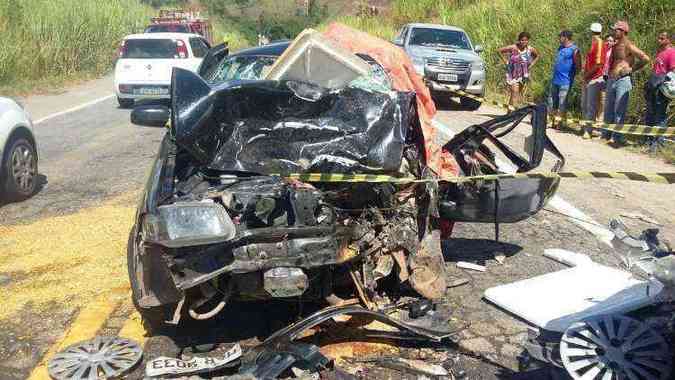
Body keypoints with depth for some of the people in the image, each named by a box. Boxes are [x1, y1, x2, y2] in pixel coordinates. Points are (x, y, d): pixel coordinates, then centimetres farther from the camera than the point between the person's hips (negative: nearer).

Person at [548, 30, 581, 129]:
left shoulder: (574, 49, -11)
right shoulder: (560, 48, 13)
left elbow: (578, 65, -12)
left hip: (565, 81, -8)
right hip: (555, 79, 8)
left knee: (562, 103, -3)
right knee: (552, 102, 11)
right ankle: (553, 120, 21)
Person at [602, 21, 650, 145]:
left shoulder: (628, 45, -8)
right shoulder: (615, 46, 14)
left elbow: (645, 58, -14)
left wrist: (632, 69, -8)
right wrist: (609, 73, 12)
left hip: (623, 80, -8)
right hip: (611, 80, 8)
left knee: (619, 110, -6)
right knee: (608, 109, 11)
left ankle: (617, 137, -2)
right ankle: (606, 134, 20)